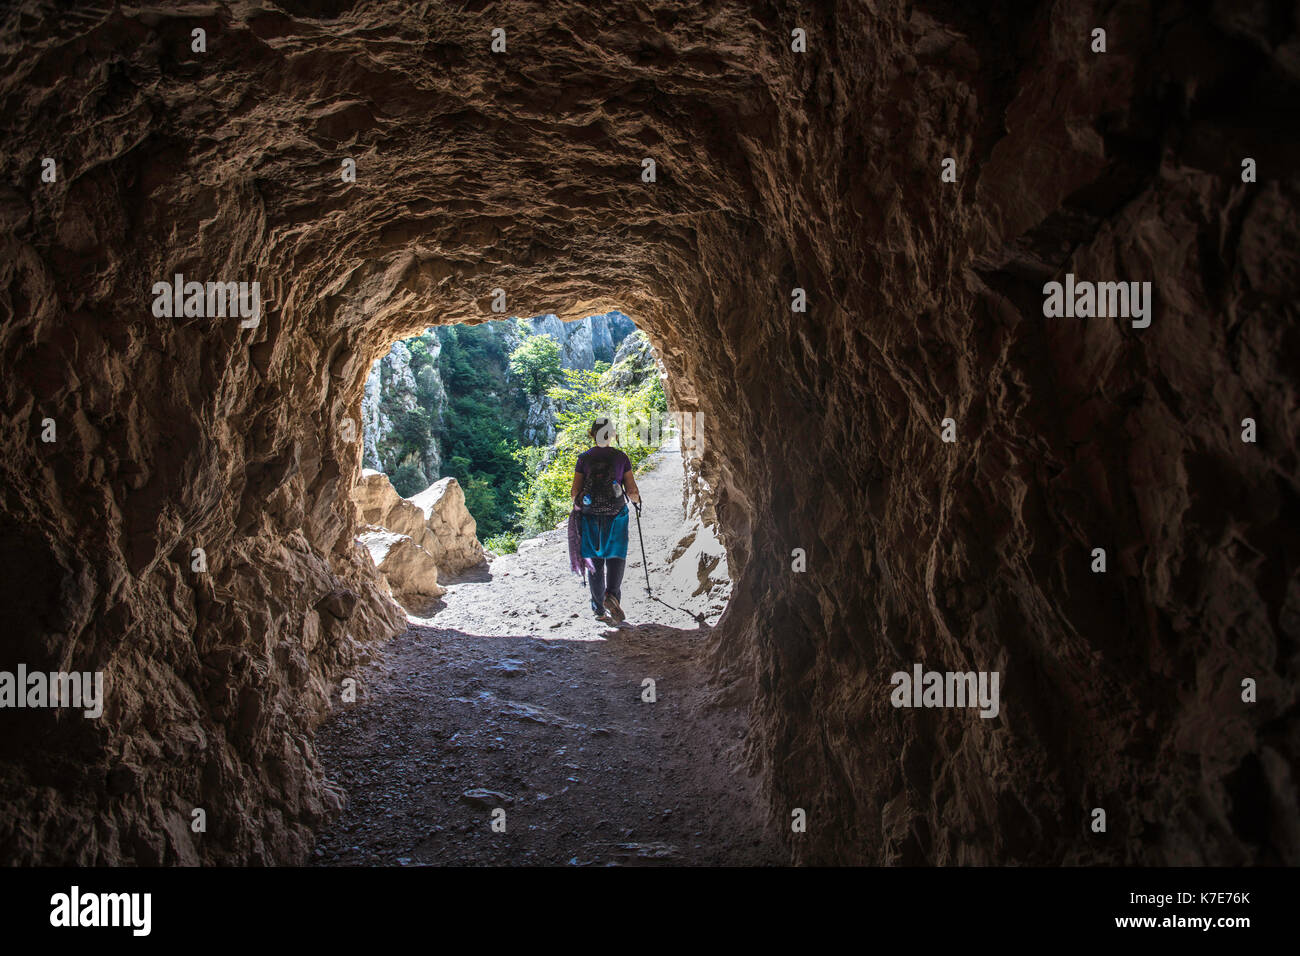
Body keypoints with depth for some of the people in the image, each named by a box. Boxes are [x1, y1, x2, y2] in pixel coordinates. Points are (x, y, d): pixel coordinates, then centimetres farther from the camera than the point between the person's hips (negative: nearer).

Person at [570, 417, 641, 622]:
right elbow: (632, 490, -1)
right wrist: (636, 500, 20)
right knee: (616, 557, 8)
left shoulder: (584, 458, 0)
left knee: (594, 561, 9)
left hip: (590, 515, 1)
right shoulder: (621, 458, -1)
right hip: (615, 515, -1)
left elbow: (575, 492, -2)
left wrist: (577, 505, 19)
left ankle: (599, 609, 9)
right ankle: (612, 594, -18)